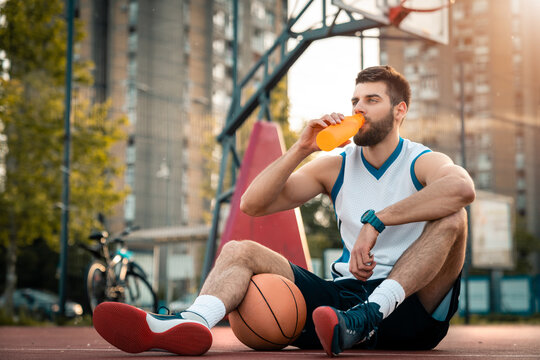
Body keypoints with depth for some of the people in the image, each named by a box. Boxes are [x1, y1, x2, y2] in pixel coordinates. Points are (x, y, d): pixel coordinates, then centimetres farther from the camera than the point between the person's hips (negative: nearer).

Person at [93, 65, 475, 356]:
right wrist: (301, 149, -6)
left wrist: (376, 220, -30)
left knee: (451, 217, -26)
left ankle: (369, 315, -42)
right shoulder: (336, 166, 13)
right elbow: (252, 204, 4)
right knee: (240, 250, -9)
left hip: (410, 304, -3)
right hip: (344, 294, 4)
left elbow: (463, 187, -27)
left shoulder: (422, 162, 2)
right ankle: (193, 321, -42)